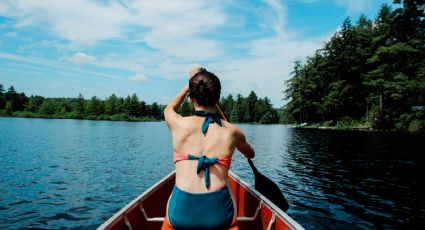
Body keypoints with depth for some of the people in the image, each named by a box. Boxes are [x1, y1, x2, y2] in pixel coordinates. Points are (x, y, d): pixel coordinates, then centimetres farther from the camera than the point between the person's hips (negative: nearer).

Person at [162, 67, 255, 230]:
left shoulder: (179, 124, 0)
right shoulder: (232, 132, 3)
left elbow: (169, 109, 29)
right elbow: (251, 154, 28)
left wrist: (190, 84, 37)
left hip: (181, 213, 1)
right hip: (219, 214, -1)